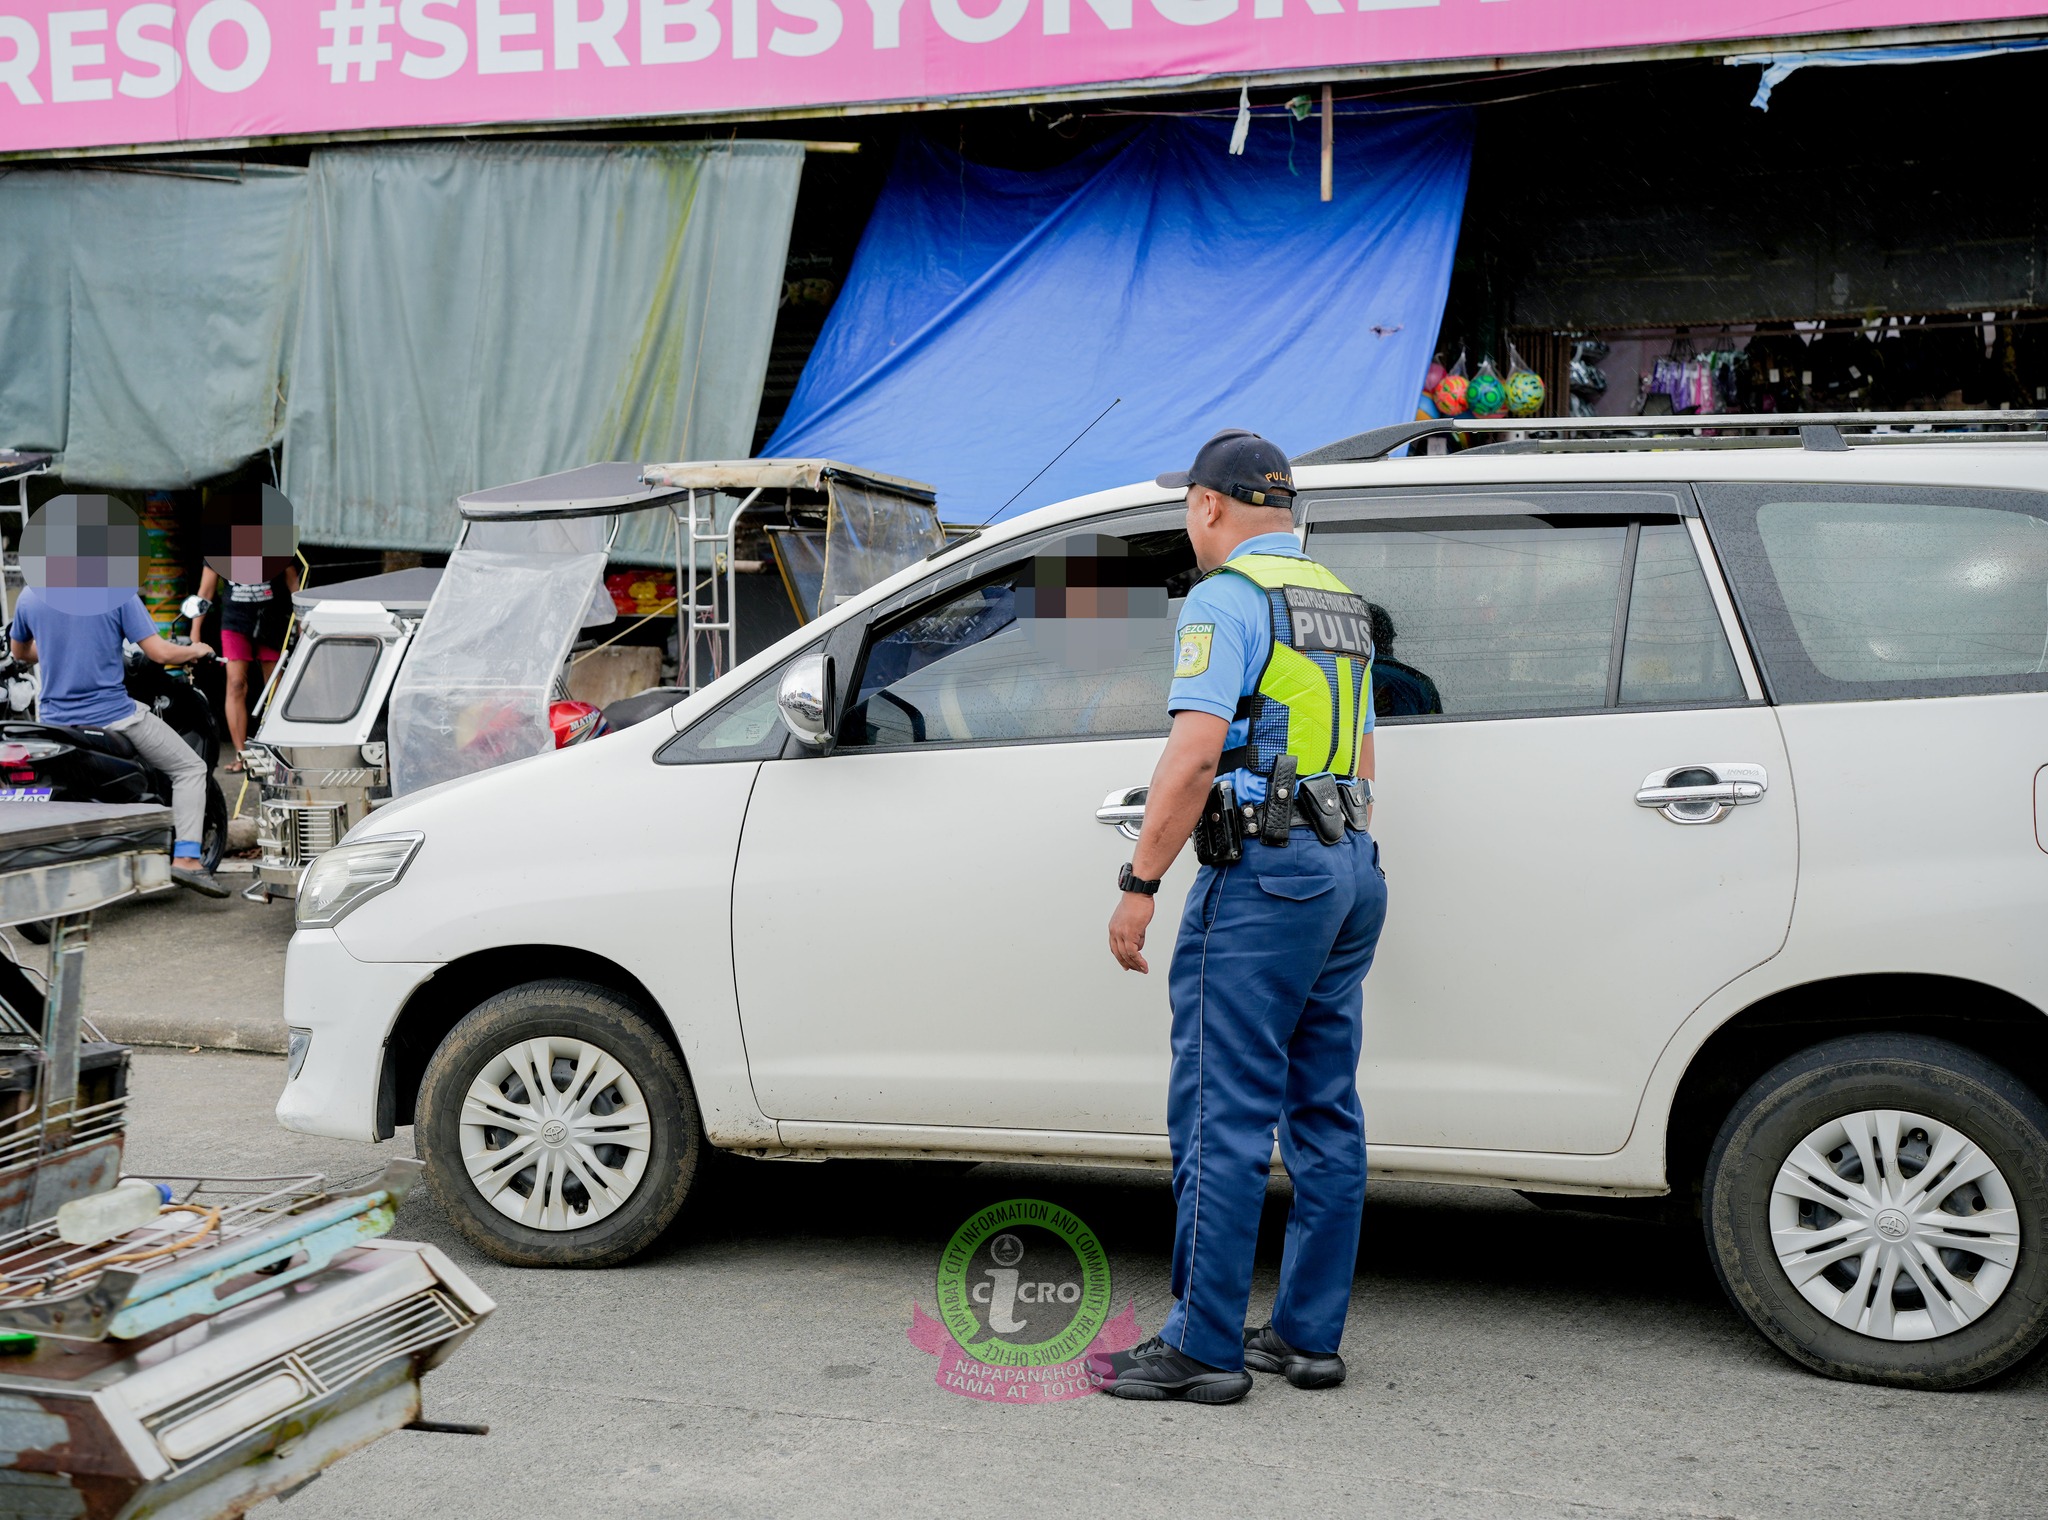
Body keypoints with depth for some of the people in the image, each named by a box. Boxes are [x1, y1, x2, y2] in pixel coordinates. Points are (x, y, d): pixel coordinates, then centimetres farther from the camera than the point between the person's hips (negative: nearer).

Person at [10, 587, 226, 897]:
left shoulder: (30, 596, 2)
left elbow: (20, 652, 20)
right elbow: (160, 653, -13)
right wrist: (197, 651, 8)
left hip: (56, 718, 4)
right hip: (112, 715, -4)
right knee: (190, 769, 10)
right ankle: (186, 858, -6)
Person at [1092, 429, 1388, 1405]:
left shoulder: (1227, 598, -9)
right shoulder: (1340, 604, 19)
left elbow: (1196, 753, -19)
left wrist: (1139, 884, -16)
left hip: (1265, 873, -9)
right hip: (1353, 868, 9)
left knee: (1223, 1118, -5)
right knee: (1324, 1113, 11)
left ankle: (1203, 1348, -2)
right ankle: (1309, 1334, 17)